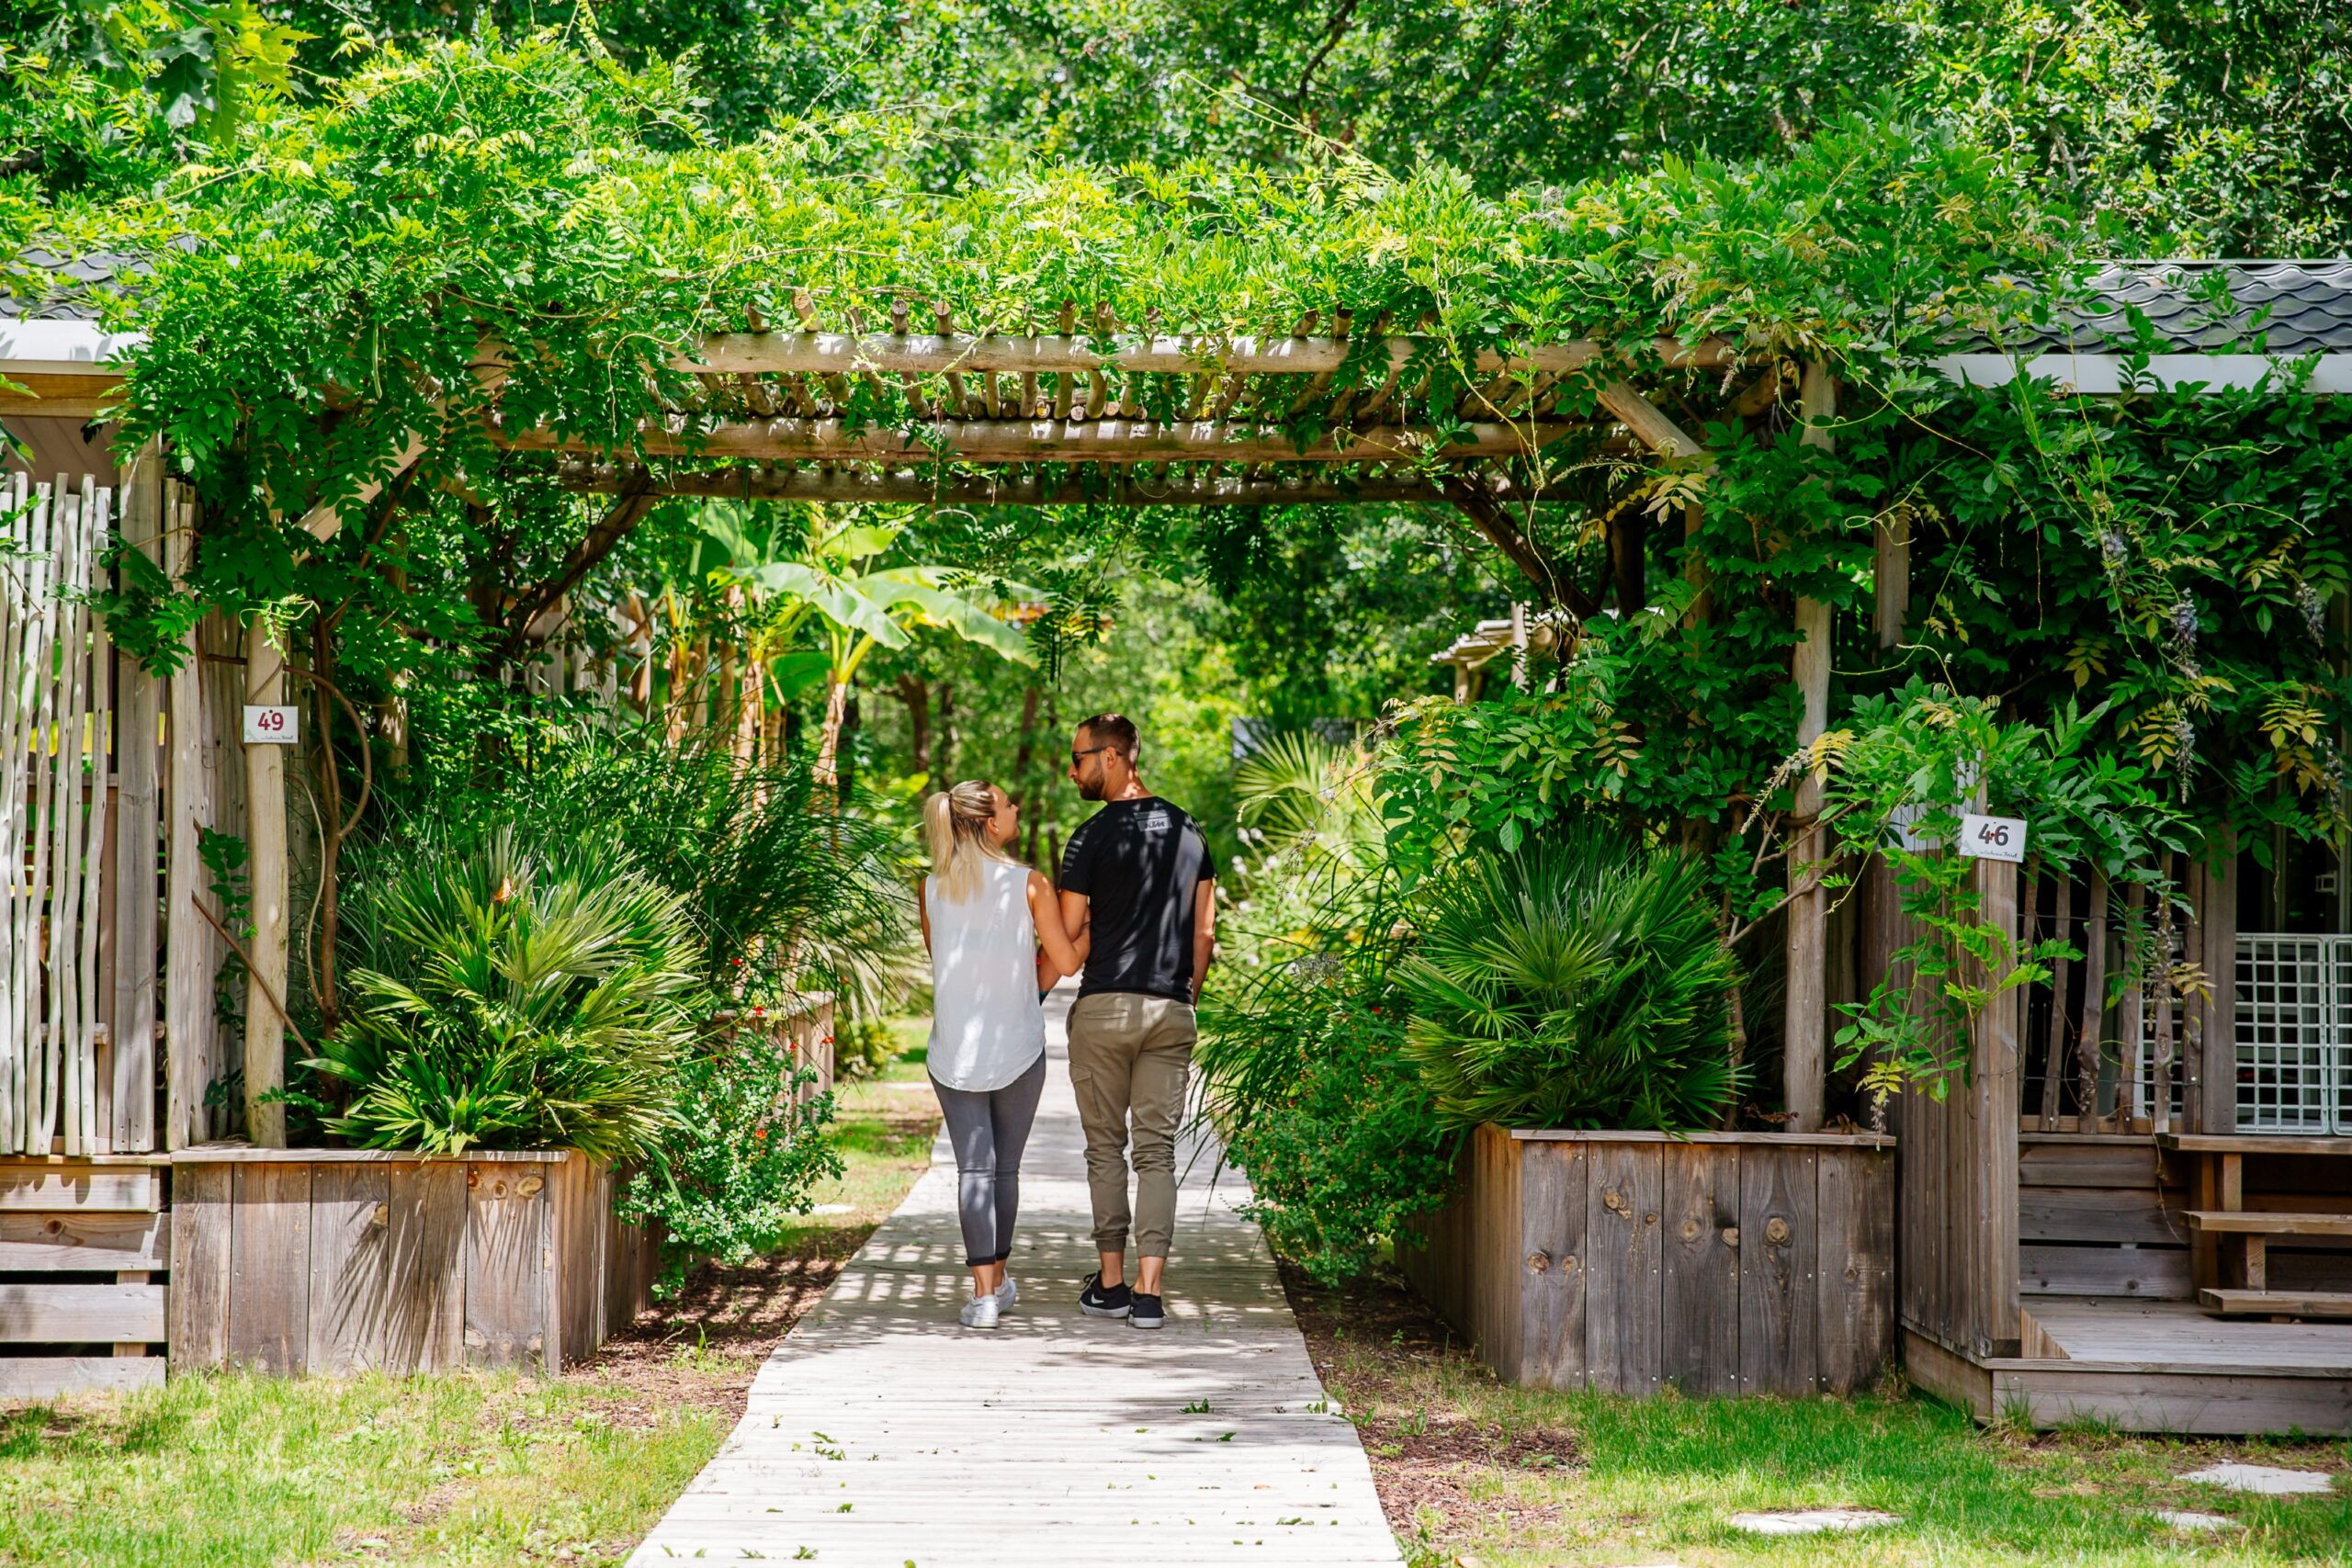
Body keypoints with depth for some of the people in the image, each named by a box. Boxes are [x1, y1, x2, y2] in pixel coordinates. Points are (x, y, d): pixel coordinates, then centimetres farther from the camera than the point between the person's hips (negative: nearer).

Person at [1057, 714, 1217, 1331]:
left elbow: (1068, 935, -7)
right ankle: (1149, 1293, -3)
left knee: (1106, 1147, 8)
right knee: (1157, 1152, 3)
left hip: (1105, 1007, -4)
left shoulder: (1093, 836, -8)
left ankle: (1111, 1285, 11)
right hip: (1171, 1013, 4)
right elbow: (1204, 933, 10)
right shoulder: (1189, 832, 8)